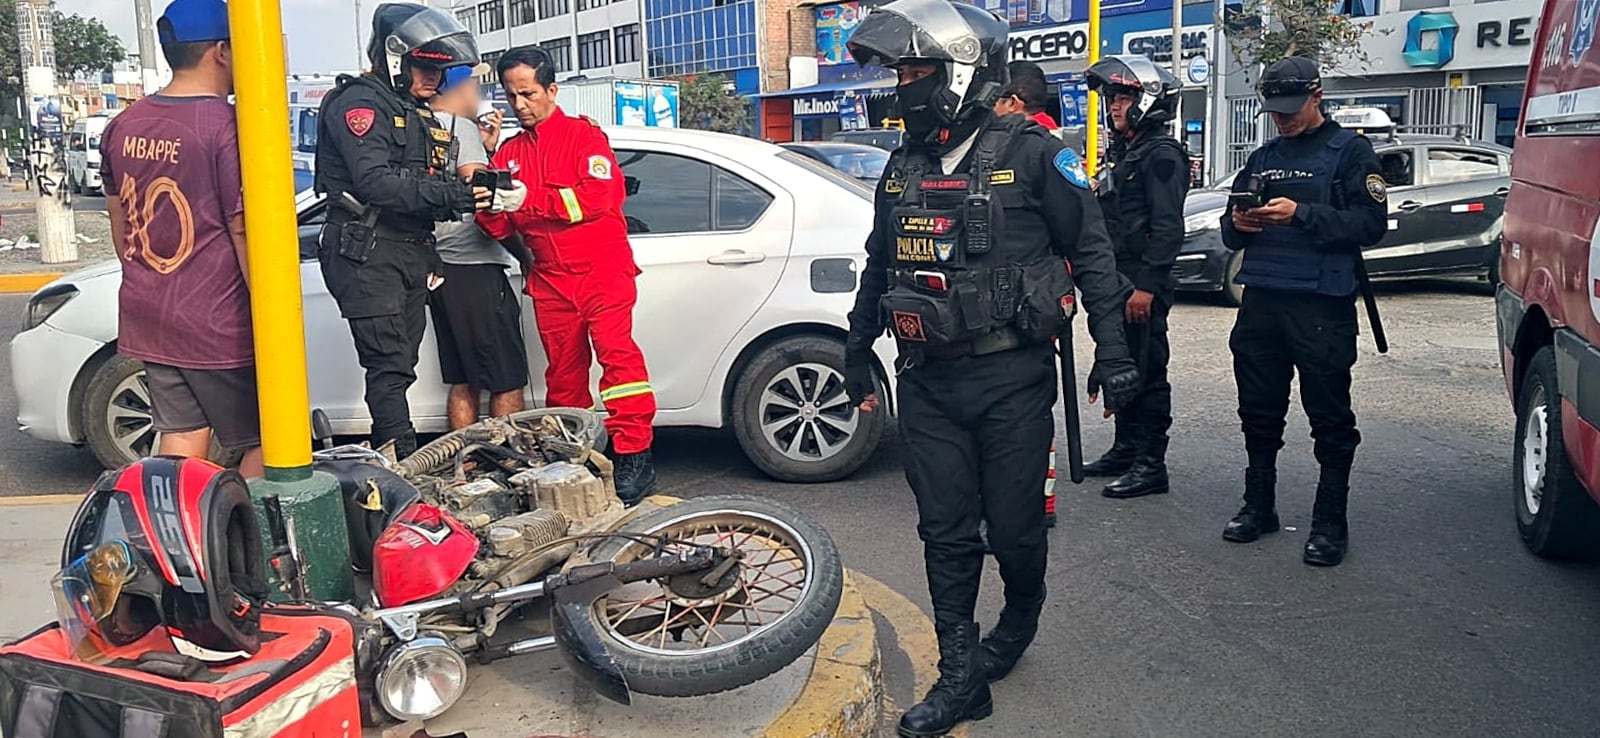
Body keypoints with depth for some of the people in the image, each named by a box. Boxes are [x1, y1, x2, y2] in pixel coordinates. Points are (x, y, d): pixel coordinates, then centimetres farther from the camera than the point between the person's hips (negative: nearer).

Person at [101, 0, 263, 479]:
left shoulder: (124, 126, 8)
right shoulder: (226, 126, -16)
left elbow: (118, 218, 18)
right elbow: (244, 231, -16)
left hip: (146, 316, 7)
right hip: (217, 324, -7)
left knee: (182, 440, 14)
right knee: (263, 443, 5)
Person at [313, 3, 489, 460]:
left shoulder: (419, 114, 21)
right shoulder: (359, 103, -8)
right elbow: (374, 182, -23)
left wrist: (471, 191, -1)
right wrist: (451, 194, -28)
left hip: (411, 252, 9)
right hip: (367, 254, -9)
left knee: (400, 367, 9)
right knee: (390, 366, -12)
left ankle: (390, 462, 15)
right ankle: (405, 464, -13)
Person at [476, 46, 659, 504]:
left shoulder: (584, 135, 1)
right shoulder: (508, 153, 16)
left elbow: (599, 195, -15)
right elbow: (500, 229, 11)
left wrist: (530, 199, -19)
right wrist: (491, 209, -13)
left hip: (601, 271, -5)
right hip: (550, 281, 5)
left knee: (616, 351, -18)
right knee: (563, 373, 7)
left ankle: (634, 456, -18)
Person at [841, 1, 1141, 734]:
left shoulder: (1029, 153, -8)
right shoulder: (903, 166, 9)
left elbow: (1091, 251, -3)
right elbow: (879, 265, 20)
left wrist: (1112, 348, -5)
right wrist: (856, 352, 25)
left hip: (1011, 378, -5)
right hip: (928, 381, 5)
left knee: (1014, 527, 6)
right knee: (945, 533, 7)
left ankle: (1021, 619, 37)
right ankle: (961, 676, 18)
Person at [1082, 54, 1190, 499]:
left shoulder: (1162, 155, -11)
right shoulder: (1120, 153, 20)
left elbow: (1168, 228, -19)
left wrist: (1147, 285, -23)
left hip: (1144, 285, -10)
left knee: (1147, 373, -5)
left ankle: (1150, 464, 0)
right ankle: (1126, 449, 26)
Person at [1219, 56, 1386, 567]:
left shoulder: (1349, 151, 1)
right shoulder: (1262, 158, 19)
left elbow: (1371, 223, -10)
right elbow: (1231, 232, 20)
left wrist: (1301, 215, -19)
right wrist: (1237, 224, -3)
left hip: (1322, 307, -6)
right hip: (1261, 301, 6)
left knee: (1330, 418, -1)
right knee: (1259, 411, 11)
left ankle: (1330, 524, 7)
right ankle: (1259, 506, 24)